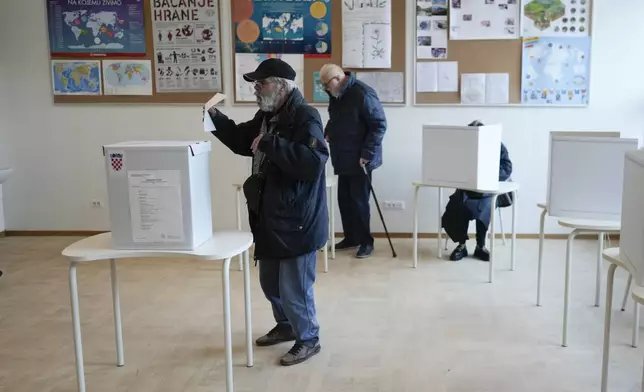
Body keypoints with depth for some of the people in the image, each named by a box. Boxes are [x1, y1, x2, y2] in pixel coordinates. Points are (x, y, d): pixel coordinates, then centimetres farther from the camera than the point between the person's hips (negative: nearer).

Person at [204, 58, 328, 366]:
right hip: (271, 218, 10)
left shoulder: (305, 116, -19)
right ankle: (287, 326, 43)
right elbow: (242, 141, 24)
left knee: (293, 288, 1)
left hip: (297, 221, -10)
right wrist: (217, 119, 7)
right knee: (270, 282, 22)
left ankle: (308, 339, 22)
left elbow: (314, 161, -33)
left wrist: (270, 143, -31)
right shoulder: (267, 116, 10)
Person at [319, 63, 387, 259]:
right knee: (344, 198, 11)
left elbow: (379, 125, -19)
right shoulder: (335, 95, 6)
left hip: (360, 159, -8)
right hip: (343, 158, 8)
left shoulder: (363, 94, -19)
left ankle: (366, 241, 11)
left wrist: (367, 154, -22)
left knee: (359, 200, -1)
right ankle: (351, 237, 23)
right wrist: (327, 133, 4)